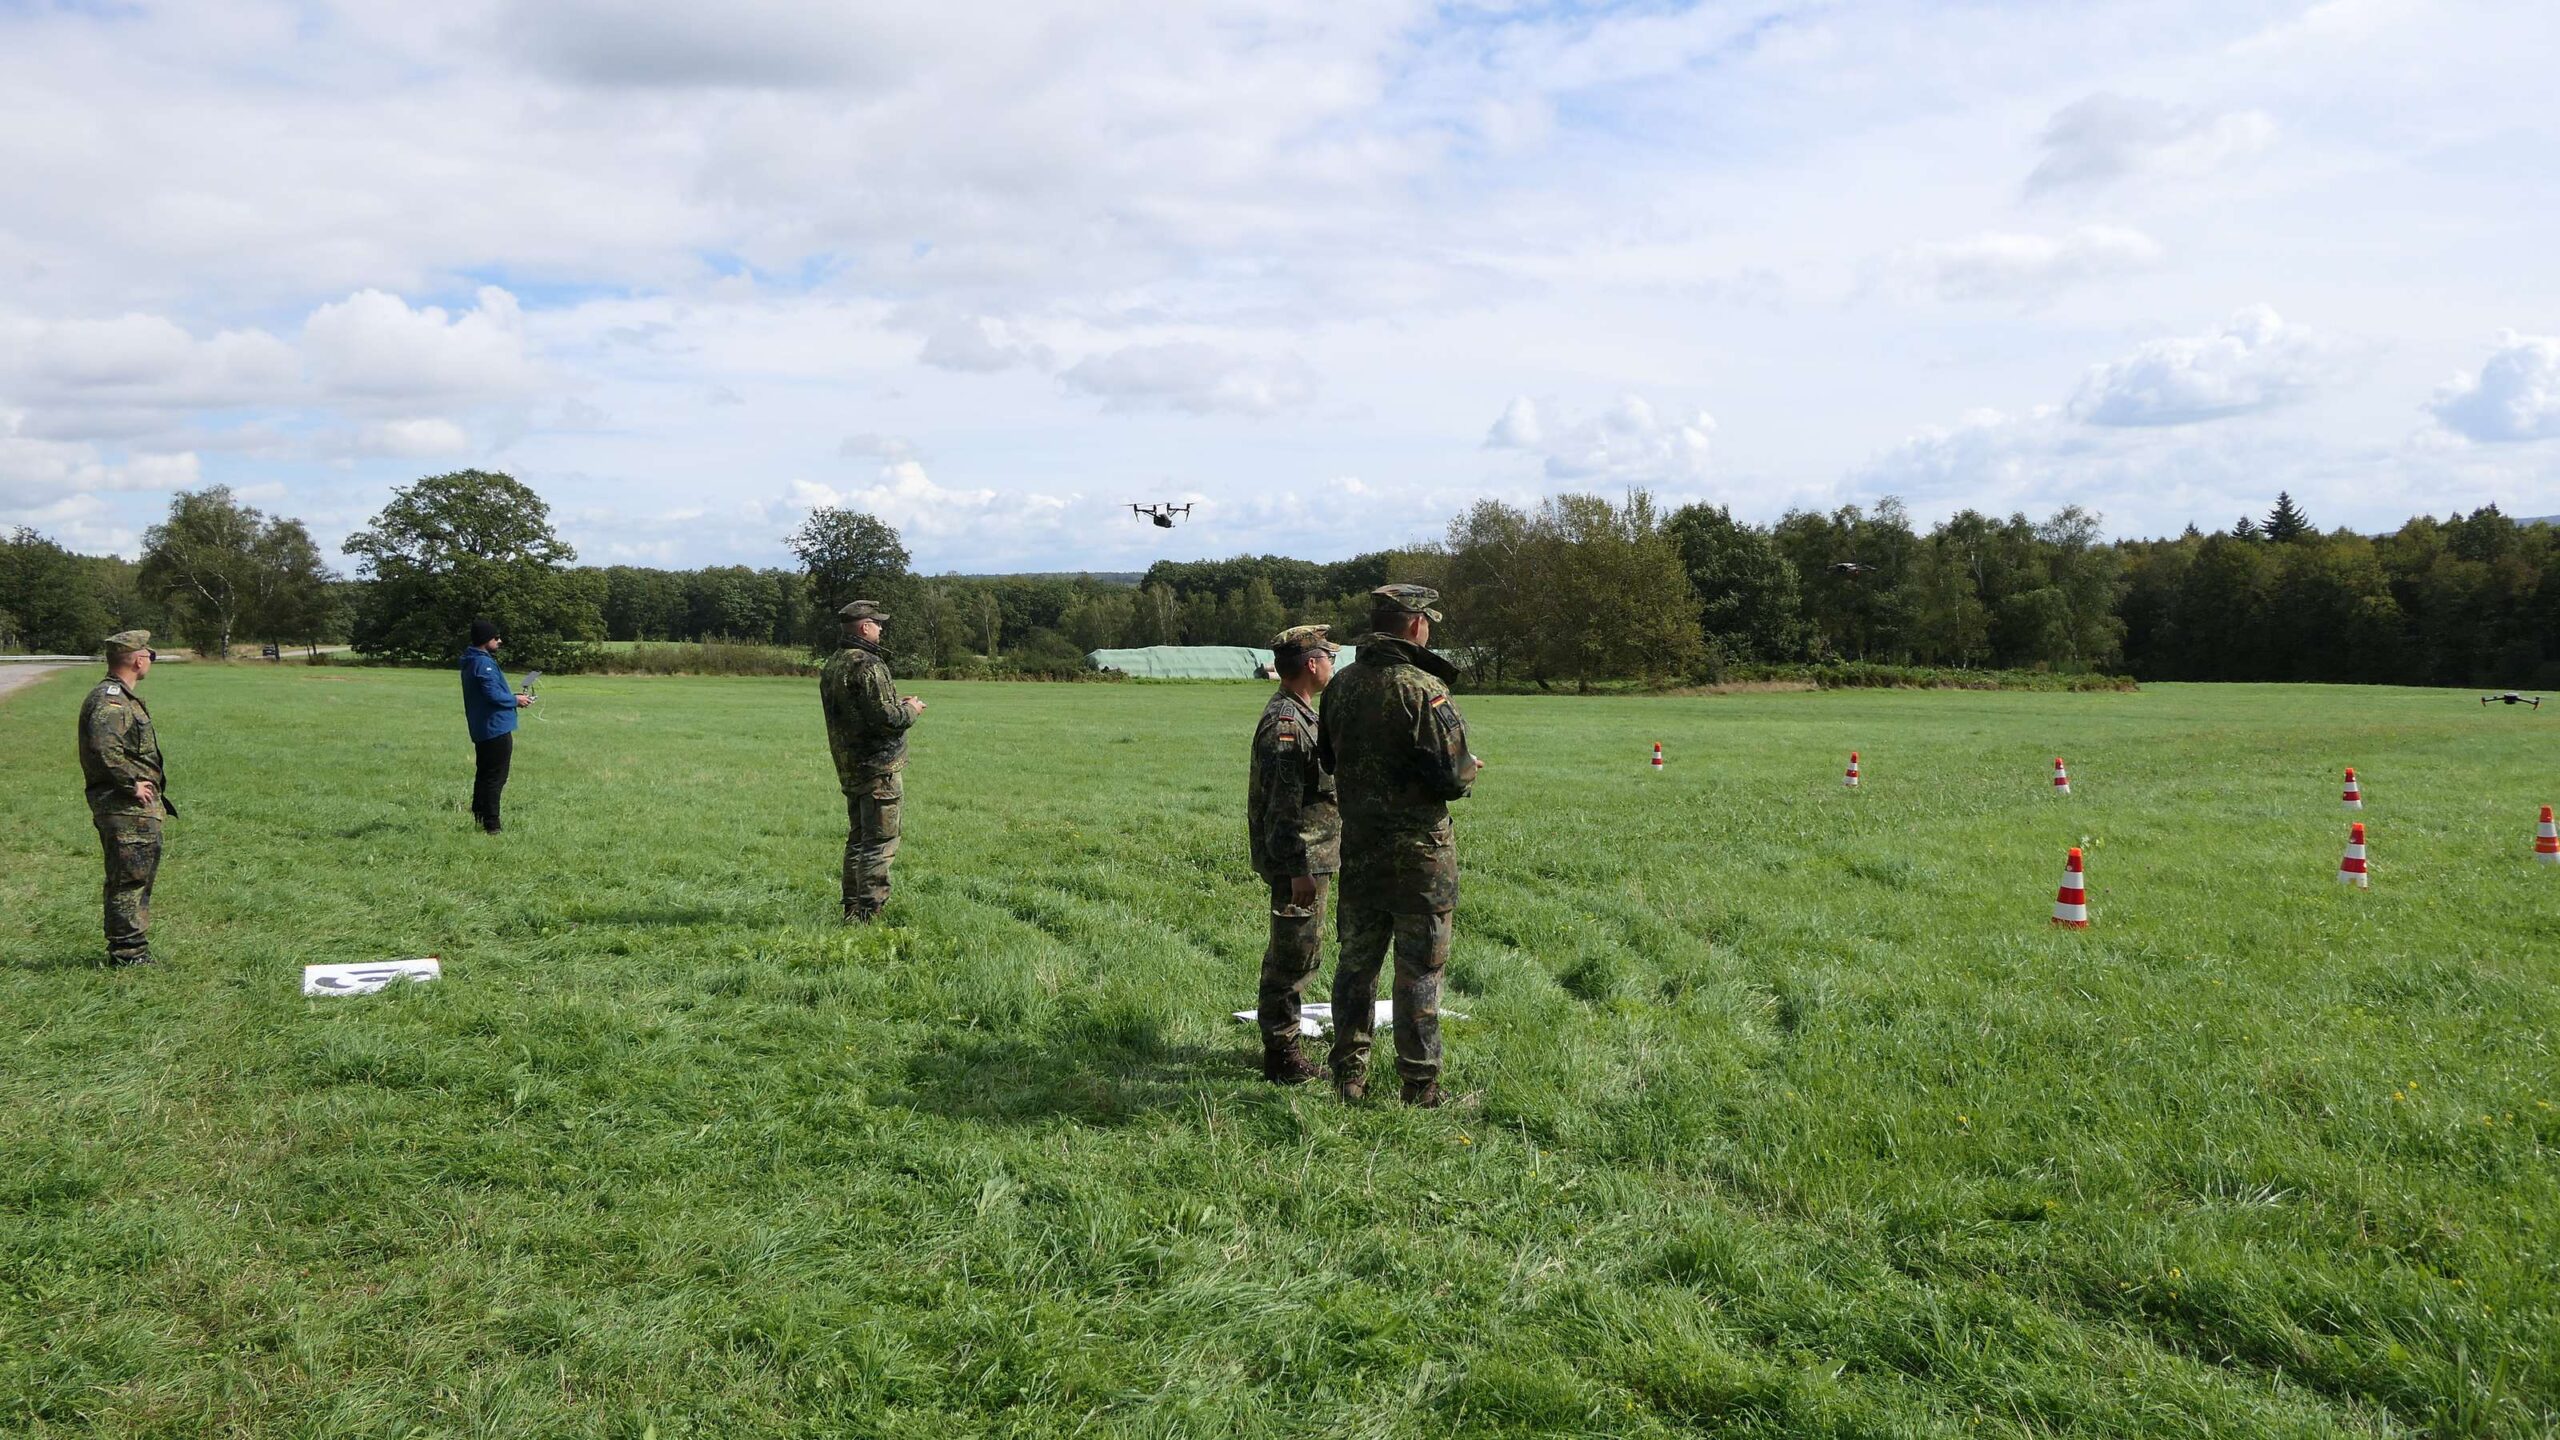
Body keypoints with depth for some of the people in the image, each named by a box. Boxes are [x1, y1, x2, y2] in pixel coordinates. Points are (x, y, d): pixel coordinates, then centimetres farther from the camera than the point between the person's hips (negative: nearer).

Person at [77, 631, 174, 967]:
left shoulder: (123, 696, 18)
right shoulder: (110, 699, -15)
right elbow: (104, 748, -29)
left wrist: (153, 788, 15)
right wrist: (132, 783, -21)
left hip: (140, 807, 11)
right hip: (126, 810, -11)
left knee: (139, 879, 16)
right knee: (130, 879, -6)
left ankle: (133, 950, 24)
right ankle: (127, 953, -2)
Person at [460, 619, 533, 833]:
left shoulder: (472, 662, 16)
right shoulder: (484, 663, -17)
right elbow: (494, 695, -24)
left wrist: (512, 697, 12)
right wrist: (515, 700, -7)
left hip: (481, 730, 10)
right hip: (496, 728, -10)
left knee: (484, 775, 17)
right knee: (496, 777, -6)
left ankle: (479, 819, 23)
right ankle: (491, 824, -5)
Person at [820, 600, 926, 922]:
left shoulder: (832, 665, 11)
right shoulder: (868, 666, -18)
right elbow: (886, 719, -24)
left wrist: (895, 704, 15)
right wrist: (911, 710, -4)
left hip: (848, 767, 9)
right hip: (879, 767, -9)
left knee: (857, 840, 17)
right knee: (880, 844, -4)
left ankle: (852, 911, 23)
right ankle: (867, 914, -4)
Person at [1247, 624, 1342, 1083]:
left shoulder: (1300, 715, 14)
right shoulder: (1285, 723, -20)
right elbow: (1283, 806, -25)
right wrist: (1299, 869, -26)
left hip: (1309, 858, 11)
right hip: (1298, 860, -11)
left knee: (1292, 954, 18)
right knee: (1293, 956, -4)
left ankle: (1280, 1044, 29)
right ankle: (1282, 1056, 5)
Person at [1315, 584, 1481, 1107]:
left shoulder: (1341, 684, 3)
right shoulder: (1423, 689, -18)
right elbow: (1452, 775, -19)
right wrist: (1470, 768, 2)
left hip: (1357, 844, 6)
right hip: (1418, 851, -6)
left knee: (1356, 962, 16)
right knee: (1419, 970, 4)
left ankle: (1348, 1075, 23)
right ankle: (1420, 1085, 11)